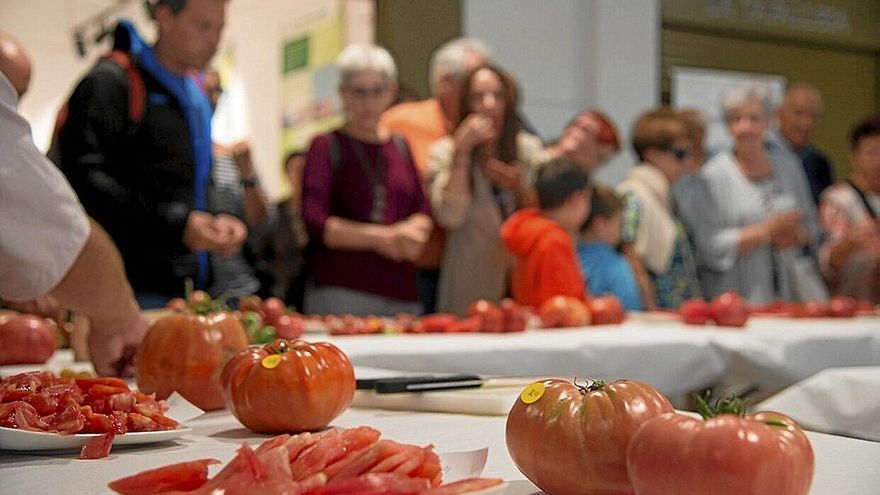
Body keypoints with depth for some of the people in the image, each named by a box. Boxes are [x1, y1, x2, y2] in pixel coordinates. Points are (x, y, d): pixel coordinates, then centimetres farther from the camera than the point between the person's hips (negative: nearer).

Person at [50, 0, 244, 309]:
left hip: (184, 284, 7)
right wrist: (175, 224, -20)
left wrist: (214, 223, 4)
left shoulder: (196, 97, 19)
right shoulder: (110, 82, -5)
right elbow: (82, 178, -16)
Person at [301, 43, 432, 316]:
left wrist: (410, 231, -9)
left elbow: (424, 213, 13)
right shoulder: (326, 145, 0)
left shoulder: (400, 146, 16)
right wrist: (379, 237, -12)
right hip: (340, 293, -5)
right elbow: (314, 222, -10)